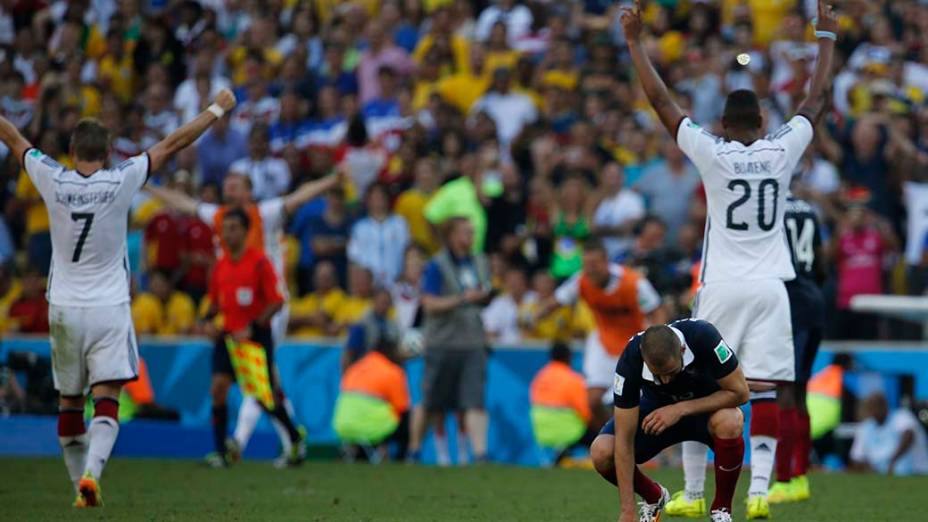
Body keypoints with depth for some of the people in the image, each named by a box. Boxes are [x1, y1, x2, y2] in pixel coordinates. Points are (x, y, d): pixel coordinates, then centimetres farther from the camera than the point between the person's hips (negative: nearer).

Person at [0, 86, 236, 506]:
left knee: (69, 402, 13)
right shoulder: (121, 182, -9)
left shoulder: (53, 182, -6)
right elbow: (173, 144, -2)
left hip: (64, 309, 2)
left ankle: (80, 483, 17)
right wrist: (217, 110, 6)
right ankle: (91, 472, -26)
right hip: (109, 309, -2)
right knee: (106, 399, -6)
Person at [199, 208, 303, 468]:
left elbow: (276, 302, -12)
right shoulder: (220, 265, 9)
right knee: (218, 388, -9)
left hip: (256, 335, -5)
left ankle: (295, 440, 19)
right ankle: (222, 451, -4)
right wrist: (209, 320, -1)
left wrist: (252, 328, -19)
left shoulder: (259, 261, -9)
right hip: (228, 334, 5)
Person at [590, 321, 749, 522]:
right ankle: (654, 498, 10)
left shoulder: (703, 337, -35)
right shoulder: (631, 360, -32)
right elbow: (625, 440, -28)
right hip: (657, 409, 1)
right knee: (602, 453, -23)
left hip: (706, 405, -1)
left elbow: (740, 392, -25)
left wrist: (681, 410, -33)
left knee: (729, 423, -38)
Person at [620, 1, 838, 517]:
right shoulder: (781, 151, 0)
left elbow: (661, 101, 0)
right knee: (765, 391, -1)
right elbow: (817, 99, 12)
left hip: (721, 287, -1)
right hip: (770, 287, 1)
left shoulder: (711, 154, -5)